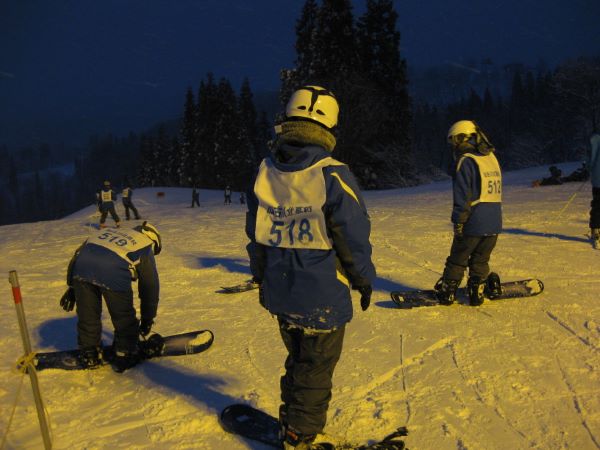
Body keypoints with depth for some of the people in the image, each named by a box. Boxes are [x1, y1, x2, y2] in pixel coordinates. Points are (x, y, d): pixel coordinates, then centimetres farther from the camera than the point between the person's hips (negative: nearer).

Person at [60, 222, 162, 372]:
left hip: (81, 269, 4)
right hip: (114, 273, -4)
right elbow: (150, 286, 27)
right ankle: (124, 355, 29)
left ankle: (89, 354, 35)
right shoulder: (145, 248, 26)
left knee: (87, 315, 21)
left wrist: (72, 286, 32)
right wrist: (147, 320, 36)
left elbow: (78, 254, 32)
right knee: (124, 317, 18)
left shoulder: (109, 231, 38)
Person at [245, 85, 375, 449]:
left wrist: (262, 278, 19)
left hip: (280, 292, 6)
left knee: (297, 359, 24)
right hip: (323, 296, -5)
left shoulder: (265, 173, -1)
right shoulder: (333, 175, -17)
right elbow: (354, 237, -13)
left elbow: (256, 234, 7)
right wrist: (364, 279, 2)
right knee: (316, 367, 11)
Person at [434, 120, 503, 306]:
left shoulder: (465, 161, -13)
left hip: (473, 223, -6)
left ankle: (447, 292, 15)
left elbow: (462, 197, -16)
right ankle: (477, 292, 18)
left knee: (457, 259, 8)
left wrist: (458, 222, -10)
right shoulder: (492, 158, 11)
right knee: (480, 260, 16)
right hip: (494, 223, 6)